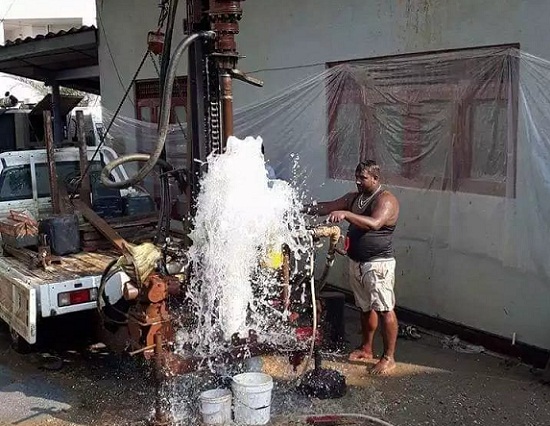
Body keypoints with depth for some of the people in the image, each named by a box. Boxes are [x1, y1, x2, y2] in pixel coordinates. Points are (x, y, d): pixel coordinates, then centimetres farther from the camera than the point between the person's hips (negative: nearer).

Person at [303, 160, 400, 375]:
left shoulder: (386, 199, -14)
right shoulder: (354, 197, 12)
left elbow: (374, 223, -31)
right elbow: (329, 207, 13)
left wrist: (346, 214, -36)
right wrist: (310, 208, -4)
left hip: (378, 264, -8)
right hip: (357, 262, 8)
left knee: (384, 309, -5)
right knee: (366, 307, 18)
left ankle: (389, 357, 1)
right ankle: (366, 349, 30)